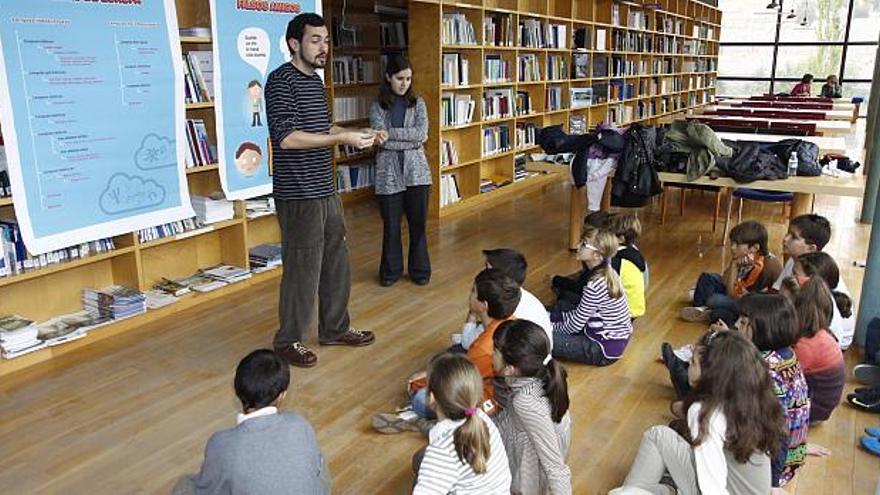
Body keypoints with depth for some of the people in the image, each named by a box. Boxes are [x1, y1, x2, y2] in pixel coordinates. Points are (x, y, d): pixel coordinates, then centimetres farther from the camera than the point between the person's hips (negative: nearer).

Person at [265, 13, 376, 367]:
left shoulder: (316, 81, 15)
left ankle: (335, 329, 31)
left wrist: (357, 134, 11)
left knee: (337, 264, 15)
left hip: (326, 191, 9)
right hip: (298, 196, -9)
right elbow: (286, 137, -23)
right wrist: (343, 139, -24)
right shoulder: (281, 80, -13)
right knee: (303, 269, 0)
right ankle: (289, 340, 17)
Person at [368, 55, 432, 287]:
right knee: (391, 225, 6)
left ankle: (419, 269, 21)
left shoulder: (418, 103, 6)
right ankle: (391, 270, 22)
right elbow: (381, 141, -11)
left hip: (416, 171, 1)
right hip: (389, 173, -1)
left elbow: (421, 133, -10)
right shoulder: (377, 107, 2)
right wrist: (412, 139, -16)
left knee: (418, 223, 6)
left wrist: (390, 133, -15)